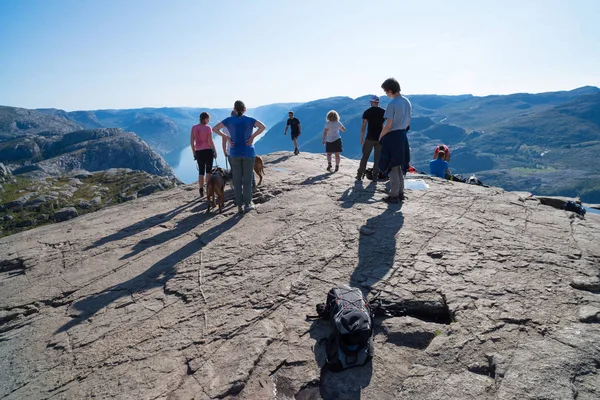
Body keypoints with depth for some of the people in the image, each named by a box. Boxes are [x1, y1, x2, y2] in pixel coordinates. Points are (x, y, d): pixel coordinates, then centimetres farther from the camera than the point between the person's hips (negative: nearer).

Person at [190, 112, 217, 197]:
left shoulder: (194, 128, 2)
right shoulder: (208, 127, -9)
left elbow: (191, 141, 2)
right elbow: (210, 141, -11)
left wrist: (194, 153, 11)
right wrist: (215, 152, -1)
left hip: (198, 152, 4)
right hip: (208, 151, -4)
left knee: (201, 171, 11)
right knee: (208, 171, 4)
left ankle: (201, 191, 11)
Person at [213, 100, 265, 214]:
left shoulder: (229, 120, 1)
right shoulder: (249, 120, -3)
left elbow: (215, 129, -2)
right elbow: (262, 126, -19)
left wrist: (227, 138, -1)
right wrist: (252, 137, -12)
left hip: (235, 153, 1)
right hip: (248, 153, -1)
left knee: (237, 180, 6)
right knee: (247, 180, 6)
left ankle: (239, 206, 8)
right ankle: (247, 205, 11)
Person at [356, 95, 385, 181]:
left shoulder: (367, 112, -3)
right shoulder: (383, 112, 3)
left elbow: (363, 126, -5)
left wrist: (361, 138, 0)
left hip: (370, 138, -1)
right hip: (380, 138, 2)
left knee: (365, 157, 7)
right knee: (377, 158, 7)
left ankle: (359, 176, 9)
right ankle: (375, 177, 8)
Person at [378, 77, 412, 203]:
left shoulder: (392, 104, -18)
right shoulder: (407, 102, 7)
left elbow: (388, 126, -18)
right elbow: (408, 123, 13)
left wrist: (380, 136, -4)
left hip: (392, 137, -8)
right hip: (403, 136, 8)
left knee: (392, 167, 2)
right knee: (399, 167, 17)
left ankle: (394, 195, 8)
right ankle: (400, 193, 24)